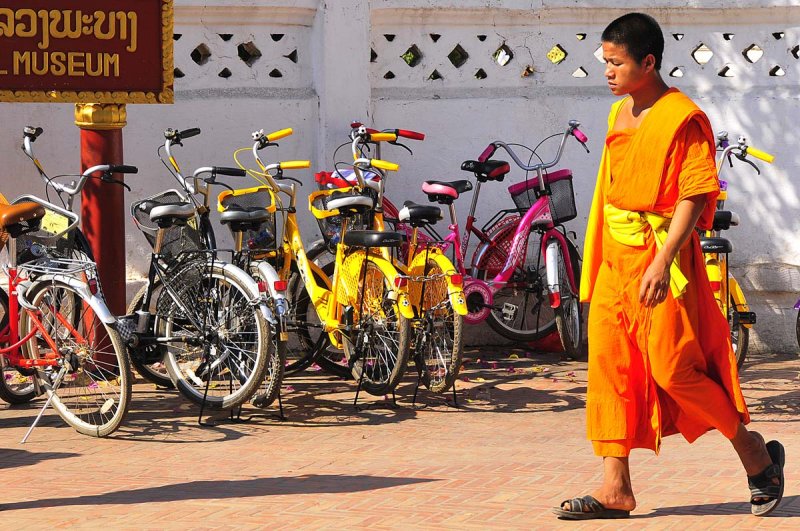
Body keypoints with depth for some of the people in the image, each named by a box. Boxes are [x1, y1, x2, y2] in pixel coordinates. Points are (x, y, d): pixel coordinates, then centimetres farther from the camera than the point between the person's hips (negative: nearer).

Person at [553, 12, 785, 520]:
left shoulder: (684, 118, -12)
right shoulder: (619, 114, 13)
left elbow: (695, 196, -17)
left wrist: (662, 260, -26)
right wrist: (598, 260, 22)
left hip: (661, 255, -8)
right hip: (615, 255, 8)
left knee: (673, 366, -9)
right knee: (609, 364, 3)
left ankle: (755, 452, 11)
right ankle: (616, 487, 6)